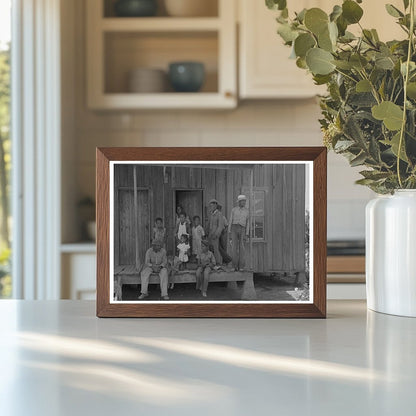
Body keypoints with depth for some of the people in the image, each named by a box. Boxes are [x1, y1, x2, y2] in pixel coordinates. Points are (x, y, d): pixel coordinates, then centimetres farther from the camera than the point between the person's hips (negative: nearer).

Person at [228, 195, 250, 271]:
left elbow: (247, 224, 7)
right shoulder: (233, 210, 7)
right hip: (234, 229, 0)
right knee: (234, 248, -4)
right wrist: (229, 233, -1)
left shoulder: (246, 211, 8)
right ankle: (235, 266, 3)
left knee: (242, 249, -6)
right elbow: (230, 221, 6)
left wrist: (247, 235, -2)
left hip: (242, 230, 0)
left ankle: (241, 266, -1)